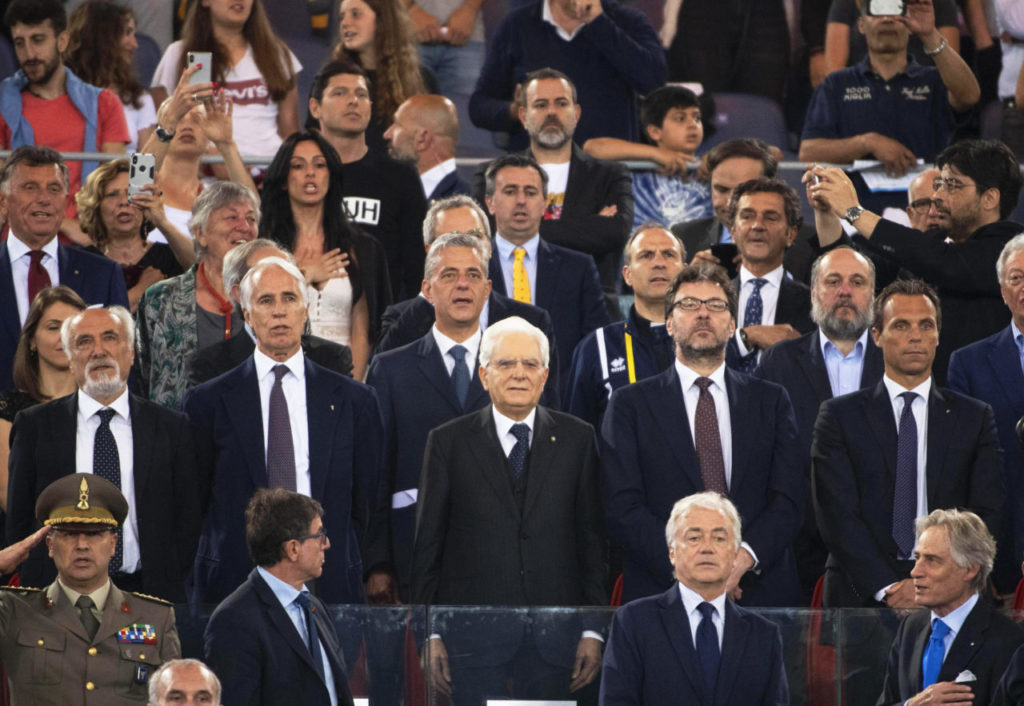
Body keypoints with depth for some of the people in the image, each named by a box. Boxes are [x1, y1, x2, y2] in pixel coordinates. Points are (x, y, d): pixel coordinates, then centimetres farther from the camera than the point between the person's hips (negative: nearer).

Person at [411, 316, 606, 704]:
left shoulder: (576, 439, 7)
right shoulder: (449, 442, 4)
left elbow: (592, 538, 6)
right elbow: (427, 545, 5)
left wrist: (593, 631, 2)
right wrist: (430, 634, 1)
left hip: (554, 638, 1)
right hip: (474, 636, -1)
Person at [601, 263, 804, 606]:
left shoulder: (771, 401, 12)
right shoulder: (630, 404, 7)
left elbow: (788, 500, 2)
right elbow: (623, 509, -3)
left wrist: (745, 557, -17)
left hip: (762, 592, 1)